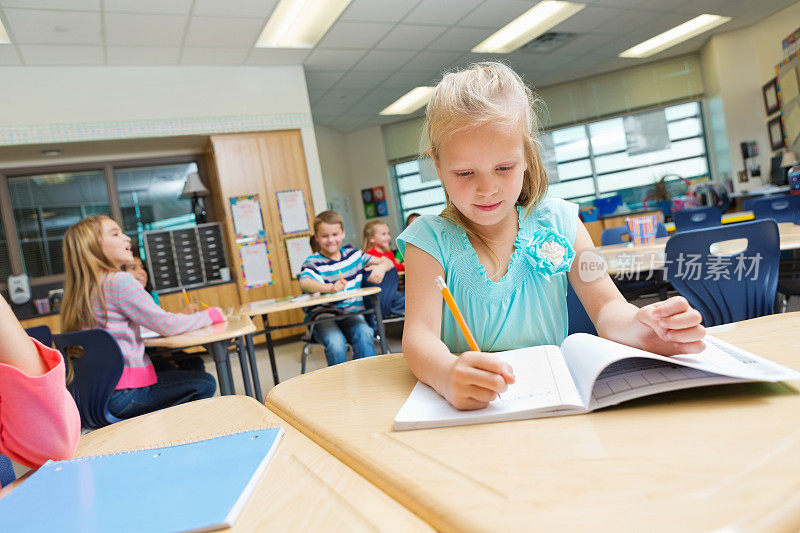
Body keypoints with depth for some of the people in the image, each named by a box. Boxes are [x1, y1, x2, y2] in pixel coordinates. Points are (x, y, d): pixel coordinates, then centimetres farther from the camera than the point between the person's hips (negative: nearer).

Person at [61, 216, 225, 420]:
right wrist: (210, 315, 2)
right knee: (205, 384, 2)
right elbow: (166, 325, -12)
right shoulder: (119, 281, -17)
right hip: (123, 395, -9)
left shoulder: (78, 287, 10)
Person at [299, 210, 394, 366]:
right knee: (336, 343, -31)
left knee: (364, 335, -28)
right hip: (323, 316, -2)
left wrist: (381, 267, -12)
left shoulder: (353, 255, 12)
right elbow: (304, 283, -24)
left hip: (351, 313, 3)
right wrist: (331, 287, -44)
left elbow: (388, 262, 14)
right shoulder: (313, 262, -1)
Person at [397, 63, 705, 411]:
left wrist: (638, 327, -24)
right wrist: (448, 375, -39)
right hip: (470, 409, -2)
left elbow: (606, 308, 0)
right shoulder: (430, 239, -6)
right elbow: (419, 334, -17)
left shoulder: (558, 223, 3)